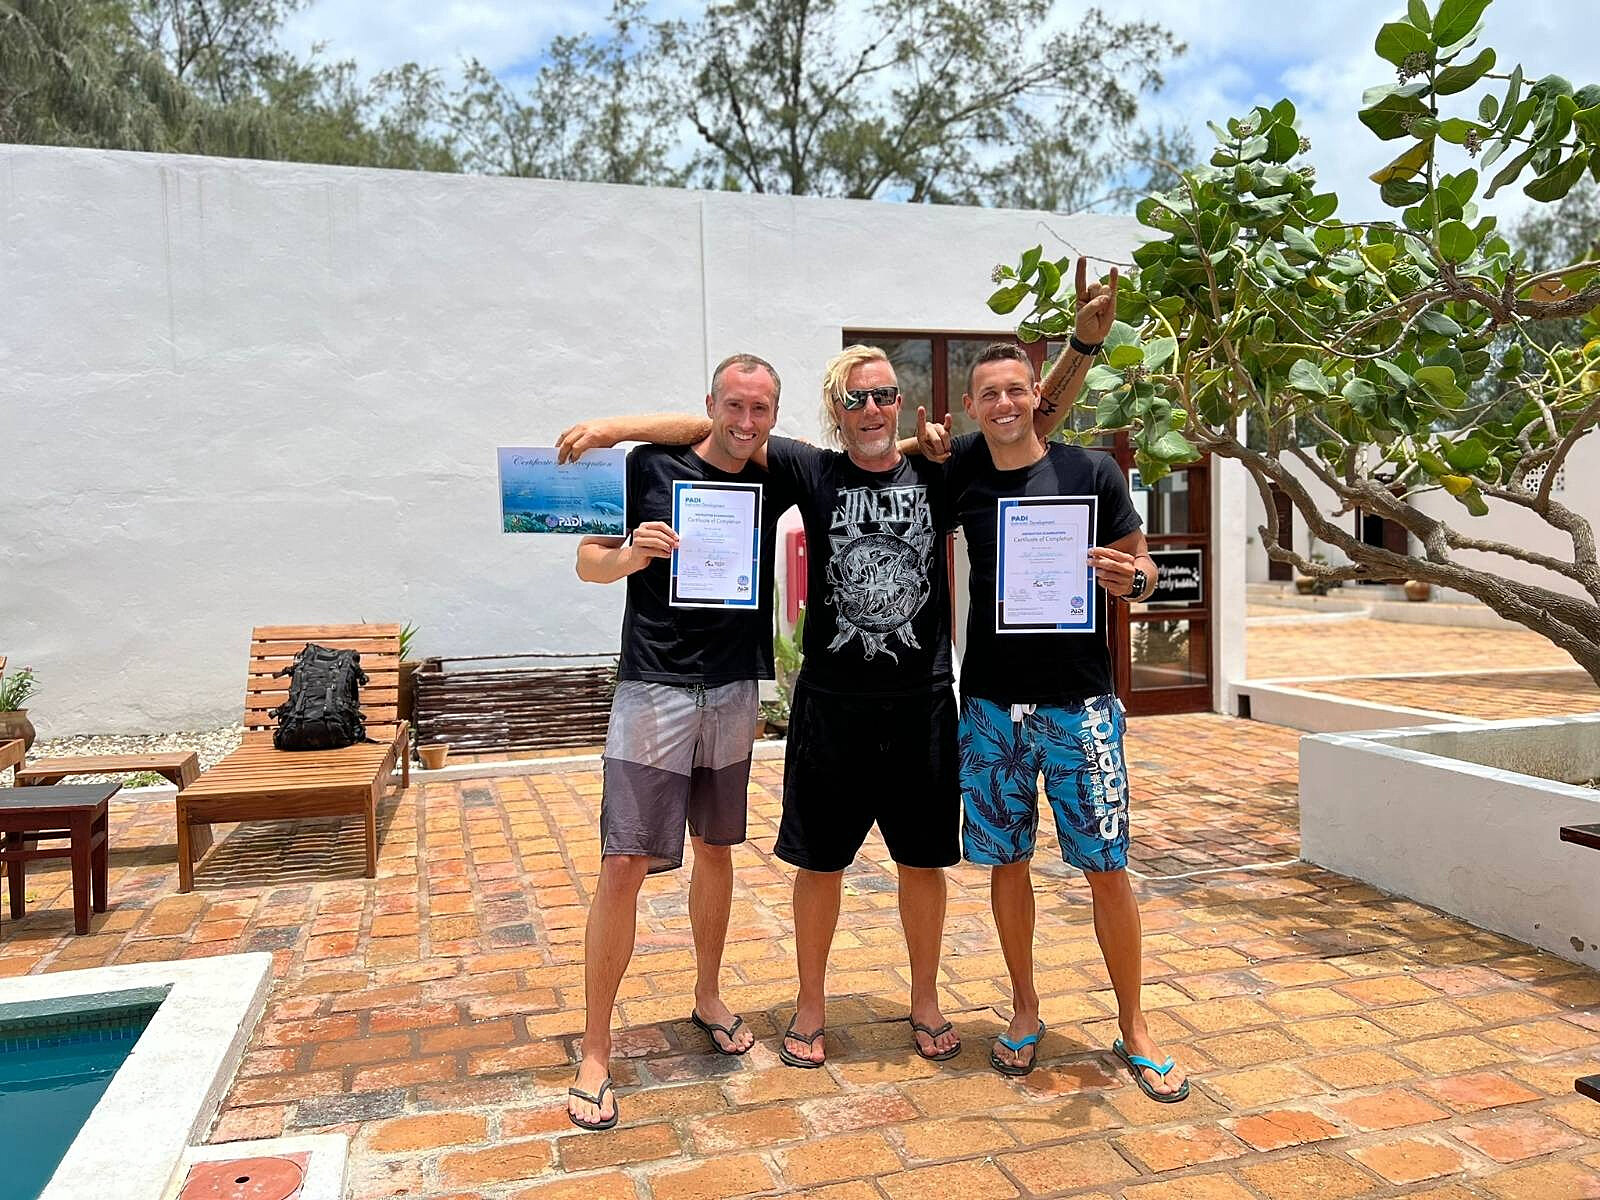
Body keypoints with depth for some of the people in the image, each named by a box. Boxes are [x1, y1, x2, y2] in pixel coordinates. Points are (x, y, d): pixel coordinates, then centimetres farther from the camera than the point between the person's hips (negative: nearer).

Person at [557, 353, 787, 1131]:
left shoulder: (774, 480, 5)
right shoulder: (649, 467, -5)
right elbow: (588, 564, -1)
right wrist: (632, 554, -22)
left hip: (733, 691, 4)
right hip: (654, 689, -4)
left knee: (715, 850, 17)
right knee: (623, 865, -6)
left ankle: (707, 997, 37)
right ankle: (595, 1054, 7)